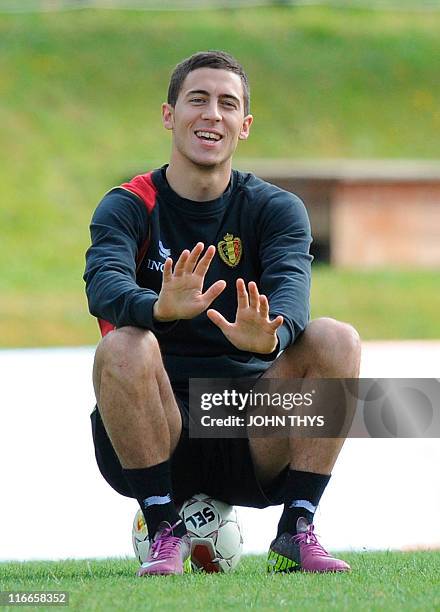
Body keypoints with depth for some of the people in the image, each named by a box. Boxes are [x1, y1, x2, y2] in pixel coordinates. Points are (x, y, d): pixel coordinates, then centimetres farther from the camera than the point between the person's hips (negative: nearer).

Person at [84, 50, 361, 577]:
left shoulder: (275, 210, 5)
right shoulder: (129, 207, 0)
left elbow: (290, 291, -17)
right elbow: (103, 285, -22)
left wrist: (270, 335, -43)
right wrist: (161, 308, -46)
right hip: (158, 430, -1)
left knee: (336, 341, -21)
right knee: (122, 347, -30)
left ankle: (296, 534, -16)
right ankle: (165, 529, -18)